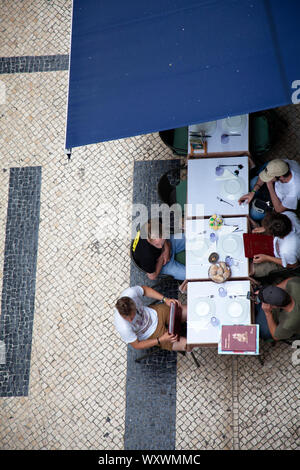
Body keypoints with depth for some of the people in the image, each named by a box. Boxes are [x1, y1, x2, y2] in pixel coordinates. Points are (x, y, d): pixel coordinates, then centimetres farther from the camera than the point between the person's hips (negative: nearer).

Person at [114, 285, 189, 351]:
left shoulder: (130, 292, -32)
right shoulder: (123, 328, -40)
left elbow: (145, 289, -7)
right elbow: (136, 345, -21)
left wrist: (165, 299, -14)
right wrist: (161, 340, -25)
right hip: (152, 334, -4)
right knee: (186, 345, -9)